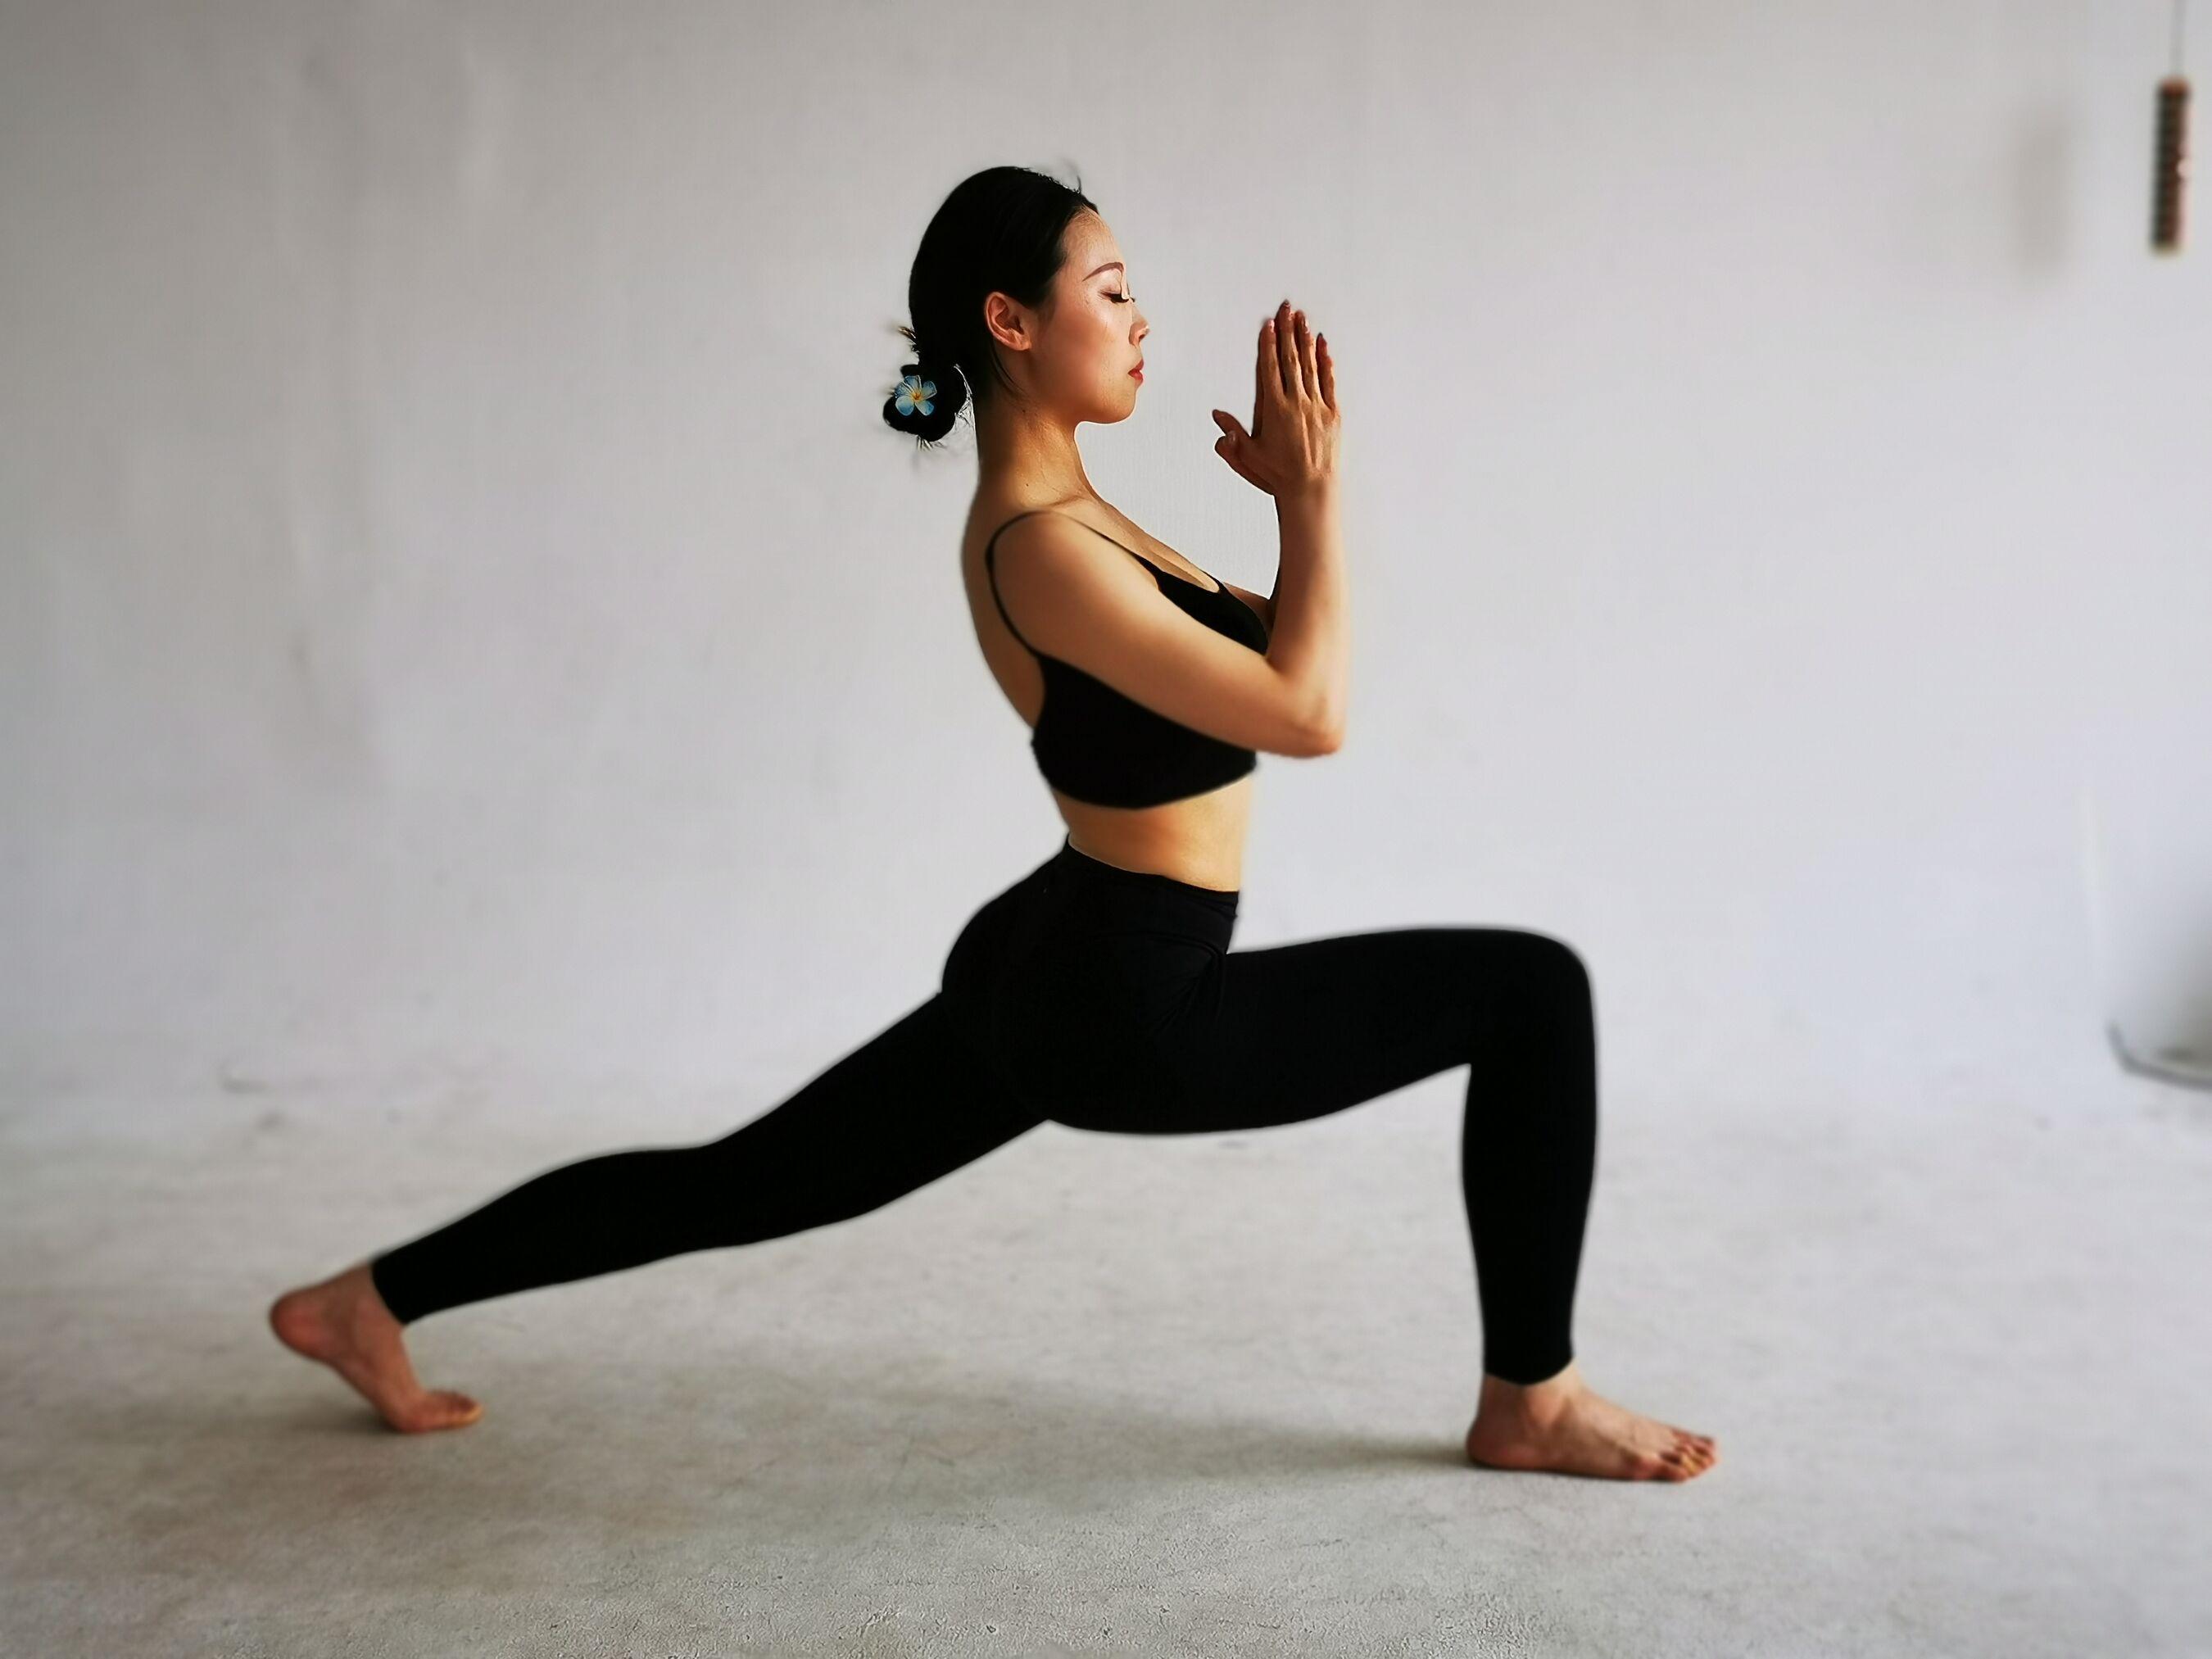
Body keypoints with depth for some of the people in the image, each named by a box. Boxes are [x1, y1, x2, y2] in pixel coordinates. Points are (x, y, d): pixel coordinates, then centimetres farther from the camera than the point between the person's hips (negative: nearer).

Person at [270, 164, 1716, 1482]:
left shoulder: (1056, 507, 9)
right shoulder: (1041, 547, -22)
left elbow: (1266, 661, 16)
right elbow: (1308, 715, -22)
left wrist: (1296, 494, 3)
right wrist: (1316, 490, -14)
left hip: (1048, 972, 9)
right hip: (1131, 1013, -9)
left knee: (741, 1183, 19)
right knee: (1533, 989, -5)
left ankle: (374, 1297, 28)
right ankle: (1533, 1401, 7)